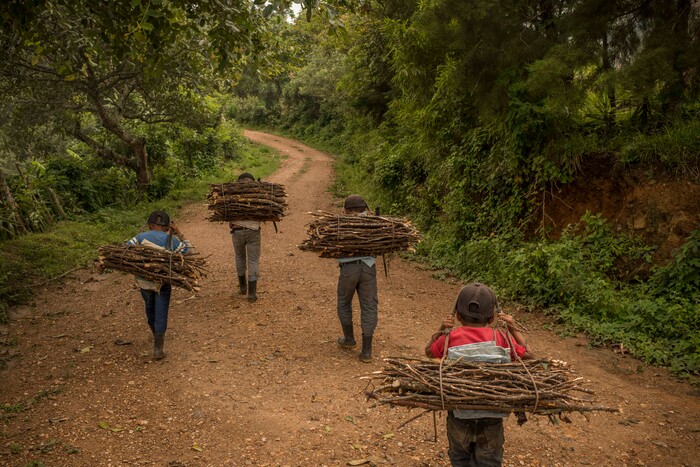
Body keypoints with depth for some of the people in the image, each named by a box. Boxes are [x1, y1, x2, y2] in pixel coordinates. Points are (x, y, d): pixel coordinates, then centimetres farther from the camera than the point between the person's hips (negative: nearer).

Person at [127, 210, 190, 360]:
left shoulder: (141, 237, -1)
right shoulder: (170, 239, -6)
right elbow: (186, 249, 6)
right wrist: (178, 234, 6)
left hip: (144, 280, 3)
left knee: (150, 308, 26)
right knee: (161, 313, 4)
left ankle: (157, 336, 48)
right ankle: (157, 349, 1)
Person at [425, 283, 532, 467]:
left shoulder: (451, 338, -11)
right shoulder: (501, 339, -9)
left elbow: (429, 352, 7)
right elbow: (527, 355, 5)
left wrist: (440, 331, -3)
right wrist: (514, 330, 8)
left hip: (460, 415, 0)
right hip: (492, 418, 0)